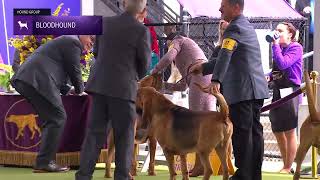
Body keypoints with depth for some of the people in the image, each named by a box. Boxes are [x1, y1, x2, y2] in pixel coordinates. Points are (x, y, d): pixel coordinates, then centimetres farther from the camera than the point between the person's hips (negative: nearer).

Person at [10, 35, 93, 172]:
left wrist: (67, 90, 28)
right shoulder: (73, 43, -1)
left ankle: (45, 161, 16)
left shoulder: (65, 41, 30)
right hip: (38, 81, -10)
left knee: (50, 119, 16)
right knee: (57, 118, -7)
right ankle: (44, 162, -10)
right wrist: (79, 90, 17)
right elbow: (74, 71, 0)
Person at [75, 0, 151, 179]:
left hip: (99, 85, 5)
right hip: (124, 88, -4)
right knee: (124, 136, 5)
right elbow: (144, 63, 0)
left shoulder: (105, 22, 6)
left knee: (95, 132, 6)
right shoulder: (141, 30, -8)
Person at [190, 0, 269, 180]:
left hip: (242, 89, -10)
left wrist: (216, 80, -39)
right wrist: (204, 68, 27)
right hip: (257, 88, 10)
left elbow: (225, 56, -27)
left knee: (241, 132, -7)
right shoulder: (247, 26, 20)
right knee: (255, 131, 10)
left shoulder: (234, 28, -11)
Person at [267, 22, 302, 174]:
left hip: (289, 92, -9)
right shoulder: (279, 48, 14)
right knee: (277, 131, 13)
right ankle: (286, 165, 25)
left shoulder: (295, 48, -8)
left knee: (289, 131, -1)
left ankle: (288, 168, 6)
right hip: (277, 92, 9)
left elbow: (283, 64, -22)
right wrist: (270, 77, 6)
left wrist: (275, 44, -16)